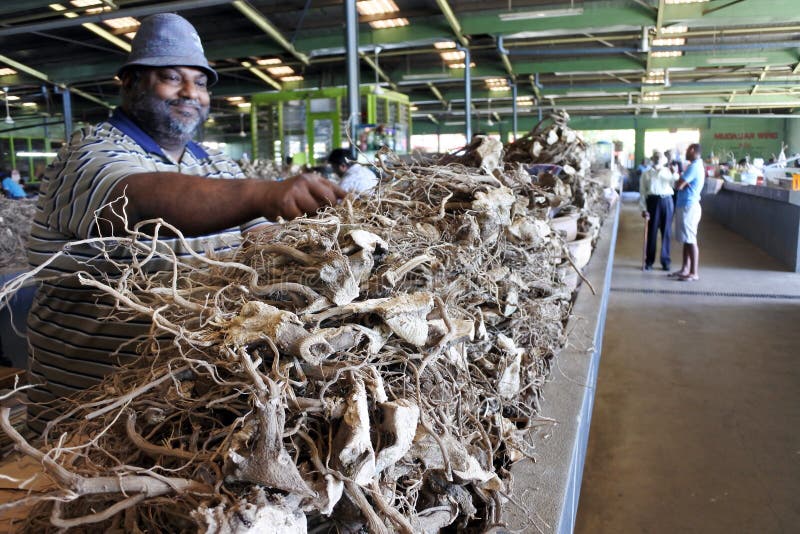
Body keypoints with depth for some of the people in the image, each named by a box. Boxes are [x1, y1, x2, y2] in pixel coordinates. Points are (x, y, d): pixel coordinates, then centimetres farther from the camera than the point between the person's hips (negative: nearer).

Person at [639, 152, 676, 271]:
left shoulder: (669, 172, 13)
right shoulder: (646, 174, 8)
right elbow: (642, 192, 2)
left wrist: (674, 174, -16)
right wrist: (643, 209, -7)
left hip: (667, 201, 2)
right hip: (653, 201, -1)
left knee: (666, 232, 4)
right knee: (652, 231, 1)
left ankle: (665, 261, 13)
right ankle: (649, 261, 11)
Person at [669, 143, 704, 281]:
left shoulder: (694, 167, -16)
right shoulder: (697, 165, 17)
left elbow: (678, 185, -19)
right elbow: (683, 185, 14)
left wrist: (679, 182, 1)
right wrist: (682, 183, -6)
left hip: (688, 206, -10)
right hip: (686, 205, 10)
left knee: (691, 240, -7)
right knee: (686, 240, 13)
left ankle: (694, 273, -4)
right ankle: (685, 269, 20)